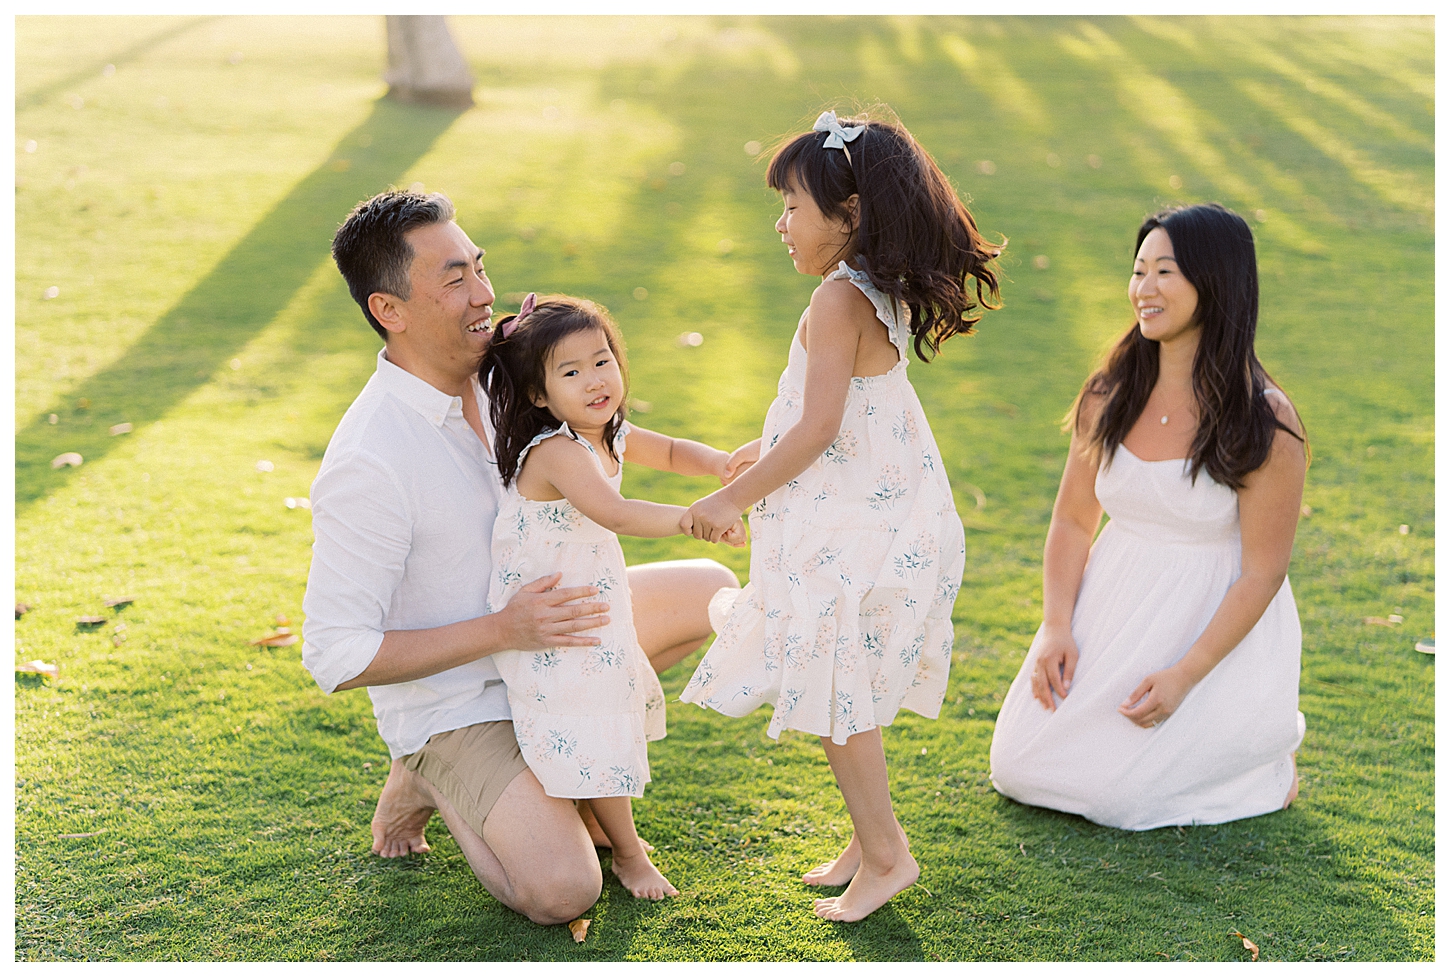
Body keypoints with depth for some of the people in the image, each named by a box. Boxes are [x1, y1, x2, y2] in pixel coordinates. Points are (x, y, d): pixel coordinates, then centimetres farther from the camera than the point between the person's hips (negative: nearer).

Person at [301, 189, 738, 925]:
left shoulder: (490, 375, -8)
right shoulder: (366, 464, -30)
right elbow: (335, 657, -27)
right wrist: (502, 631, -30)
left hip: (533, 628, 7)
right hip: (451, 695, -7)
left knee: (712, 592, 10)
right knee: (562, 892, -21)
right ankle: (431, 782, 6)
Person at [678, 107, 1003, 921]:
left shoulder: (839, 300, -20)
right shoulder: (885, 295, 8)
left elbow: (819, 429, -25)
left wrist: (735, 498, -17)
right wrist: (767, 451, 25)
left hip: (848, 537, -10)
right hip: (880, 518, 10)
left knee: (838, 699, 3)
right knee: (846, 696, 19)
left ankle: (885, 854, 14)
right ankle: (872, 839, 30)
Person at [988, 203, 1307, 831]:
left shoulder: (1264, 423, -16)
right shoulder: (1109, 397, -2)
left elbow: (1263, 573, -14)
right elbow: (1073, 521, 4)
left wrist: (1186, 675, -20)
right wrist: (1056, 629, -9)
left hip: (1217, 629, -5)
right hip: (1113, 608, 5)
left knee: (1110, 790, -12)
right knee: (1021, 768, -2)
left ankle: (1262, 762, 14)